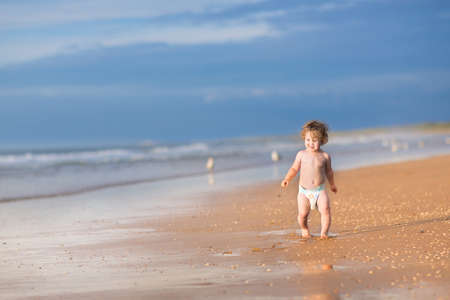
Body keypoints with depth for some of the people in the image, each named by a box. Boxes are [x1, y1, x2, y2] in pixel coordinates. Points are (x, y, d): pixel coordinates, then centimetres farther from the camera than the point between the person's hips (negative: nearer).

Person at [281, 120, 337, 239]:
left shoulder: (325, 156, 1)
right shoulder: (301, 154, 1)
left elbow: (329, 172, 16)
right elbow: (294, 168, 9)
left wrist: (332, 184, 28)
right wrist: (287, 179, -7)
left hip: (320, 190, 0)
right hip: (304, 191, 0)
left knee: (325, 209, -19)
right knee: (302, 213, -9)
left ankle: (324, 232, -8)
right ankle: (304, 230, 19)